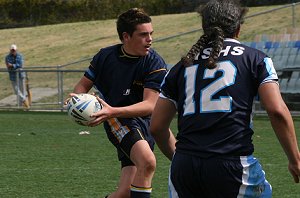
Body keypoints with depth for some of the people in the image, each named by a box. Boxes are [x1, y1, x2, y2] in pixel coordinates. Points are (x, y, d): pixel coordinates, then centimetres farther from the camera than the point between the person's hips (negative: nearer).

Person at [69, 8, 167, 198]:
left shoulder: (155, 64, -10)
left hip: (142, 124, 1)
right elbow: (84, 85, 13)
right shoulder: (105, 56, -1)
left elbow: (150, 105, -19)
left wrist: (113, 111, -33)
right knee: (147, 161, -31)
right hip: (116, 121, -1)